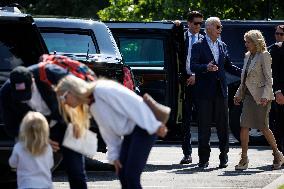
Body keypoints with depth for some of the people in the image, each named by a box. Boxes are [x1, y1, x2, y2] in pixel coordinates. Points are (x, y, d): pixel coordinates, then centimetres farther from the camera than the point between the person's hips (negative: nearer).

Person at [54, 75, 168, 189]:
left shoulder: (102, 90, -17)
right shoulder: (90, 107, 12)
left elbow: (134, 104, -20)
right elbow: (107, 130, 18)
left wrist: (154, 127, -22)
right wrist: (114, 155, 12)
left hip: (143, 129, -10)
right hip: (129, 133, 10)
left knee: (131, 176, -12)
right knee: (122, 174, 5)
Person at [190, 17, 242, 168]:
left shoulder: (223, 46, 14)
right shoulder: (198, 46, -2)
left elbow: (228, 66, 20)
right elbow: (193, 66, -11)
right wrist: (206, 67, -29)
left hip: (221, 91, 4)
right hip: (205, 91, -4)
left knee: (223, 125, 4)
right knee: (204, 126, 0)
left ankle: (224, 156, 12)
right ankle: (204, 158, 5)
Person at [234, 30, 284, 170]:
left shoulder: (264, 56, -8)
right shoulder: (248, 56, 14)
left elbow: (268, 79, -12)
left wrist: (265, 96, -21)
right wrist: (239, 94, 17)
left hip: (261, 96, -7)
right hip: (249, 95, 7)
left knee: (263, 127, -2)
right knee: (244, 126, -1)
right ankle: (244, 159, 2)